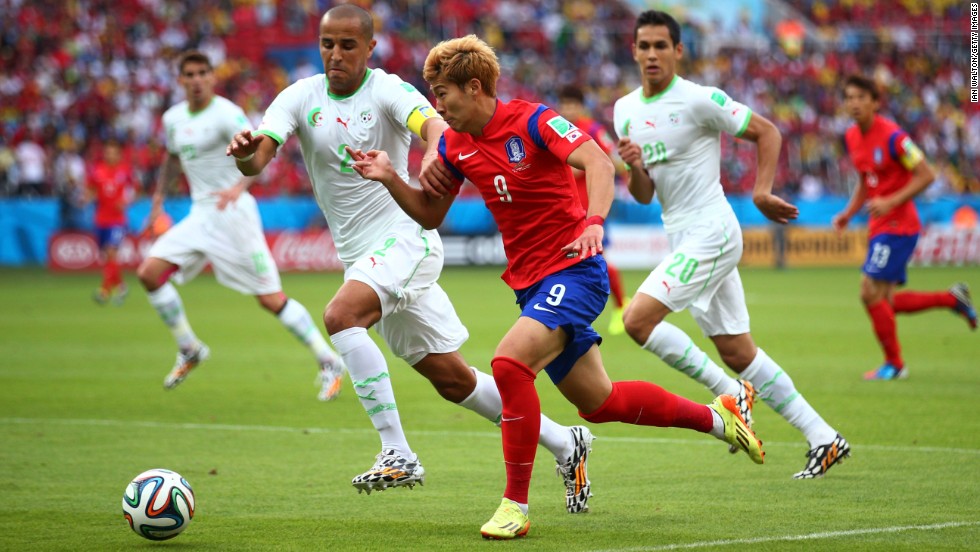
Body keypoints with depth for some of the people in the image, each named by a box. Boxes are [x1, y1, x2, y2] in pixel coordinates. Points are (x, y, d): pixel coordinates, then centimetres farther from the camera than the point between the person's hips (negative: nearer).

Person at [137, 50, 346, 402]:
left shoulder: (226, 114, -14)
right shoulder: (173, 119, 9)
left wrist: (238, 187, -44)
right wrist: (158, 199, 21)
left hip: (233, 213, -7)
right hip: (199, 214, 7)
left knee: (271, 299, -9)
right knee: (149, 273, -5)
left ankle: (329, 363, 2)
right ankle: (189, 350, 11)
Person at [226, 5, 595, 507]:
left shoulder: (387, 90, -9)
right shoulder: (301, 98, 2)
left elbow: (434, 125, -29)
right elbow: (257, 160, -12)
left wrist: (435, 152, -52)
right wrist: (244, 153, -36)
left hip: (404, 236, -6)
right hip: (361, 255, 6)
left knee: (340, 315, -31)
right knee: (451, 379, 10)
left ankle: (398, 454, -29)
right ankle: (564, 444, 24)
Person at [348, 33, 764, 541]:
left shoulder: (531, 121, -16)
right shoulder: (455, 145, 5)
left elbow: (598, 163, -29)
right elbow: (430, 215, 14)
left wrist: (594, 223, -45)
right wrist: (390, 180, -3)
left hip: (574, 272, -8)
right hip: (530, 284, 8)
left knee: (509, 362, -28)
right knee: (599, 403, 13)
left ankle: (515, 506, -20)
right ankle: (715, 416, 34)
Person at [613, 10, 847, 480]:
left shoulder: (699, 101, -11)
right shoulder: (625, 111, 10)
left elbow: (767, 132, -4)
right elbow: (643, 194, 13)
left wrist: (762, 191, -15)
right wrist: (634, 166, -8)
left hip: (710, 233, -8)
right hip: (682, 238, 8)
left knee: (638, 319, -18)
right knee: (738, 353, 9)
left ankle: (732, 392, -5)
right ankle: (823, 439, 15)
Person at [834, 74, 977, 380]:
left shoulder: (892, 136, -17)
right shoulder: (852, 137, 8)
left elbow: (926, 174, -16)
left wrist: (891, 202, -24)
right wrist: (849, 213, 8)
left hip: (898, 225, -9)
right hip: (878, 227, 9)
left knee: (871, 293, -11)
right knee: (885, 302, 8)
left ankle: (894, 364, 4)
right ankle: (953, 298, 26)